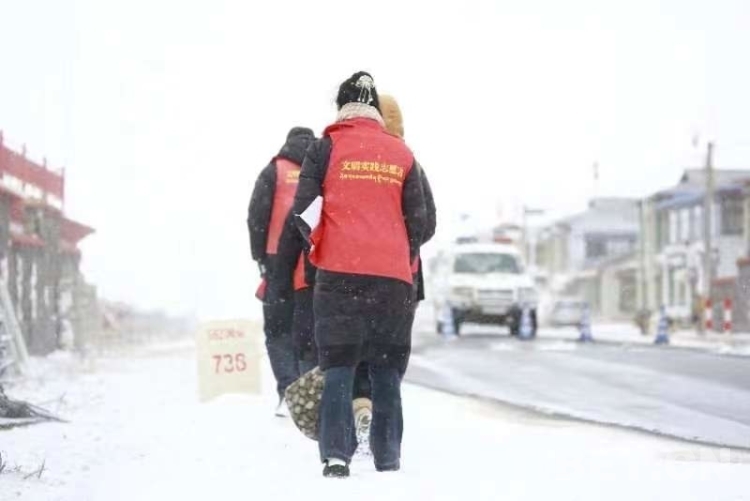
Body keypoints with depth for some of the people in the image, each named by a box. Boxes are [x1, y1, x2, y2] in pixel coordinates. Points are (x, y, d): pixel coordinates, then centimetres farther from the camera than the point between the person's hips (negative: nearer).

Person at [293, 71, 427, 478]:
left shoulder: (327, 147, 2)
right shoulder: (402, 154, 10)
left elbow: (304, 208, -1)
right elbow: (417, 218, 11)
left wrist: (319, 244, 17)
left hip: (340, 271, -2)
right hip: (392, 275, 2)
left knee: (339, 365, 0)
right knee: (386, 367, 10)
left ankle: (336, 454, -12)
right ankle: (388, 458, 9)